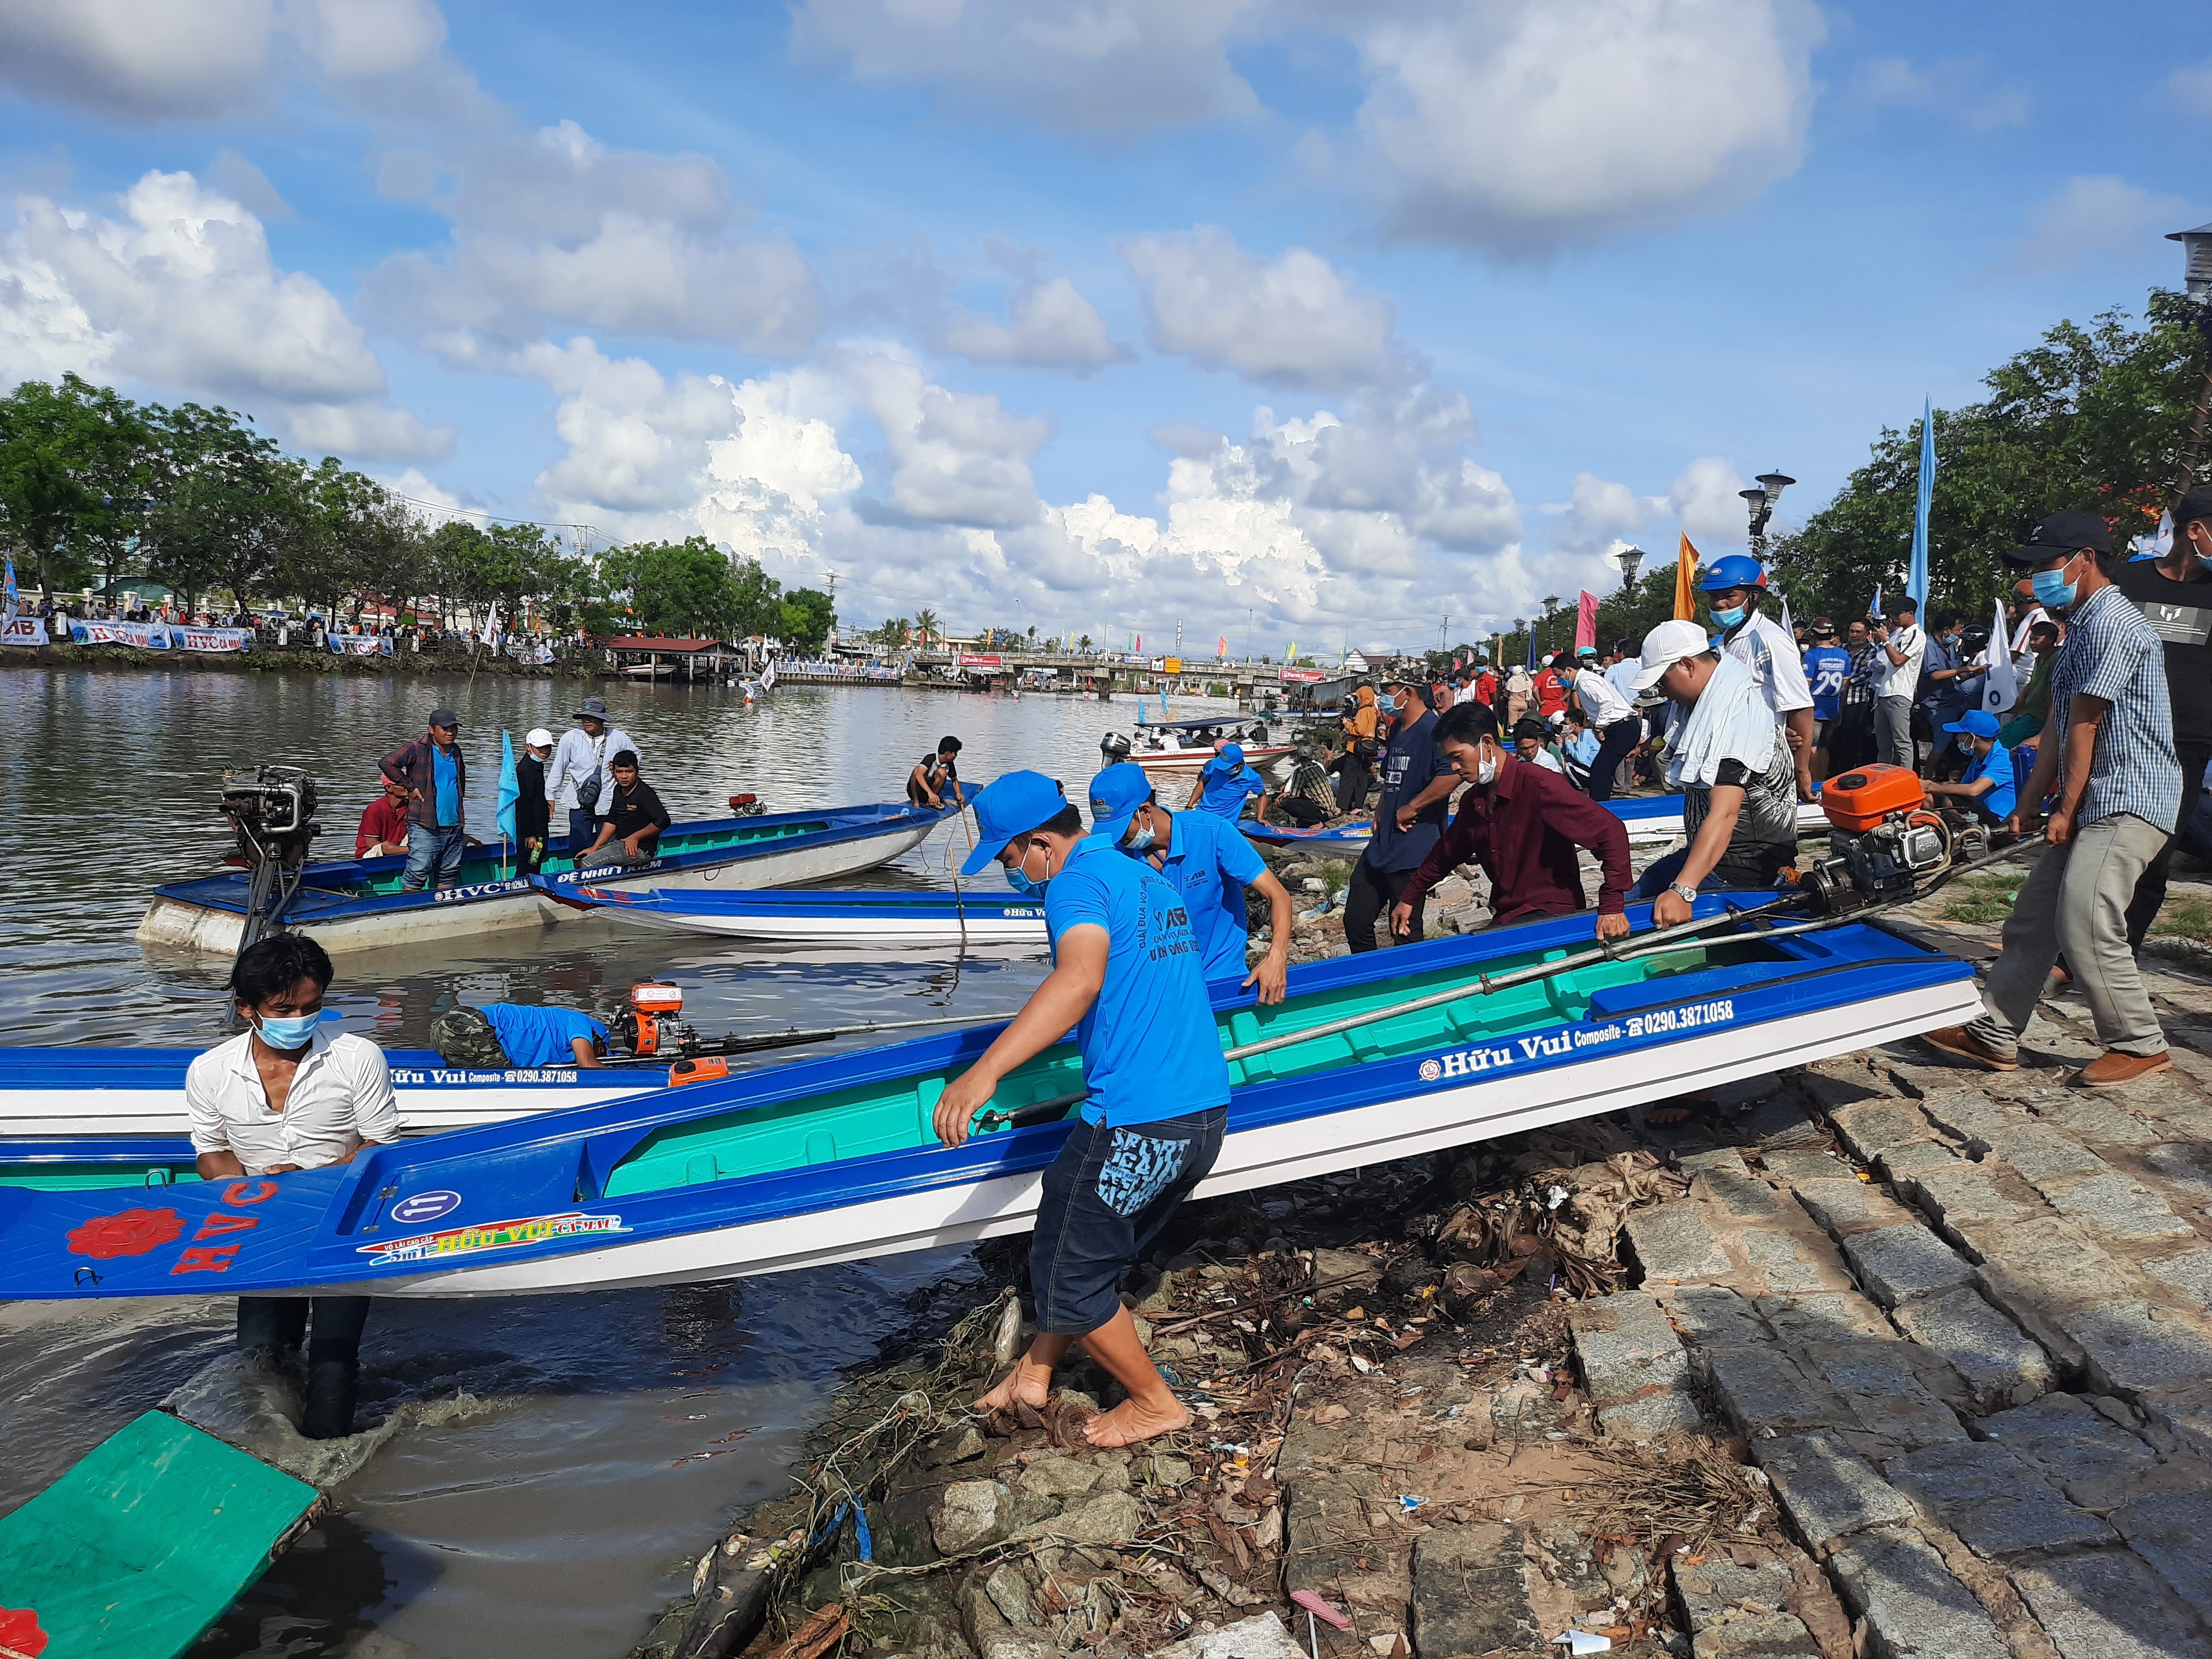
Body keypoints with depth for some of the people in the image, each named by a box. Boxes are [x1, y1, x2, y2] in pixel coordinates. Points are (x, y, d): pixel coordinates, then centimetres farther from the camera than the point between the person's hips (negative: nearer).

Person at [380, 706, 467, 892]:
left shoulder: (456, 752, 15)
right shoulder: (417, 750, -6)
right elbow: (388, 762, -16)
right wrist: (410, 787, -12)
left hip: (454, 826, 7)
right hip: (425, 827, -7)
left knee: (448, 875, 12)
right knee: (418, 873, -8)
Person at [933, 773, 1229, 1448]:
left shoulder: (1080, 881, -12)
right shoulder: (1148, 875, 17)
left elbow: (1081, 978, -34)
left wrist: (984, 1071, -41)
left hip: (1134, 1125, -10)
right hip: (1206, 1113, 10)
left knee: (1067, 1274, 9)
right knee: (1096, 1251, 24)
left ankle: (1155, 1402, 24)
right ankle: (1036, 1372, 37)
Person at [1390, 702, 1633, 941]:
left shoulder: (1539, 786, -19)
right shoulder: (1472, 801, 8)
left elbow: (1610, 831, -22)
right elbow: (1446, 853, 26)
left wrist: (1611, 907, -24)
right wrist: (1408, 898, 25)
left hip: (1553, 917, -8)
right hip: (1505, 919, 8)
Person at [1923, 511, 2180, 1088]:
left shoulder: (2111, 622, -14)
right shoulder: (2081, 627, 19)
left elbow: (2084, 726, -13)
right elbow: (2059, 727, 16)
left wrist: (2066, 810, -9)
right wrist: (2030, 803, 10)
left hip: (2130, 798, -10)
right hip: (2093, 802, 10)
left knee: (2085, 922, -16)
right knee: (2033, 918, 8)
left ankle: (2139, 1044, -1)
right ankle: (1993, 1035, 12)